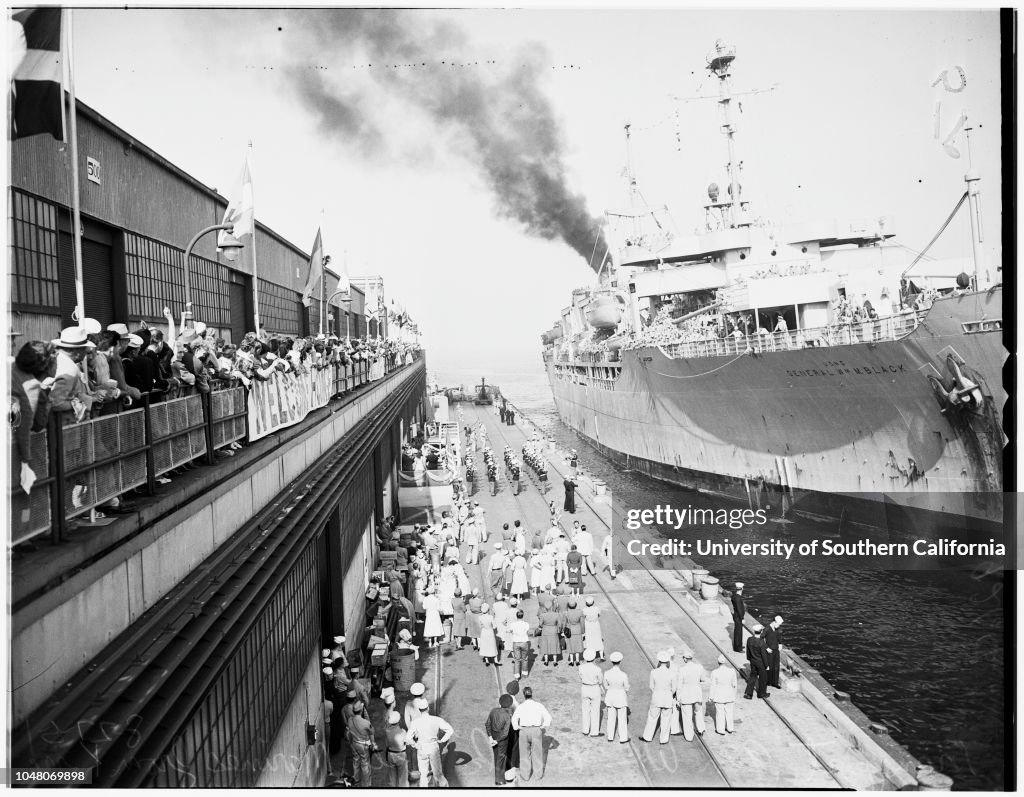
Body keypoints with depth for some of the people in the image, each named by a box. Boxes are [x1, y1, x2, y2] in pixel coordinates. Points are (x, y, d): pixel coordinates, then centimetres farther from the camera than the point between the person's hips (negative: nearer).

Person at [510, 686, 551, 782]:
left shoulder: (521, 706, -6)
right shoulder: (539, 705, -2)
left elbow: (514, 719, -15)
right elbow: (548, 717, -7)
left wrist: (517, 727, -1)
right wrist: (544, 726, 2)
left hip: (524, 731, -1)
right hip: (536, 730, 1)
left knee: (525, 753, 15)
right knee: (537, 753, 16)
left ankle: (525, 775, 23)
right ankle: (539, 774, 26)